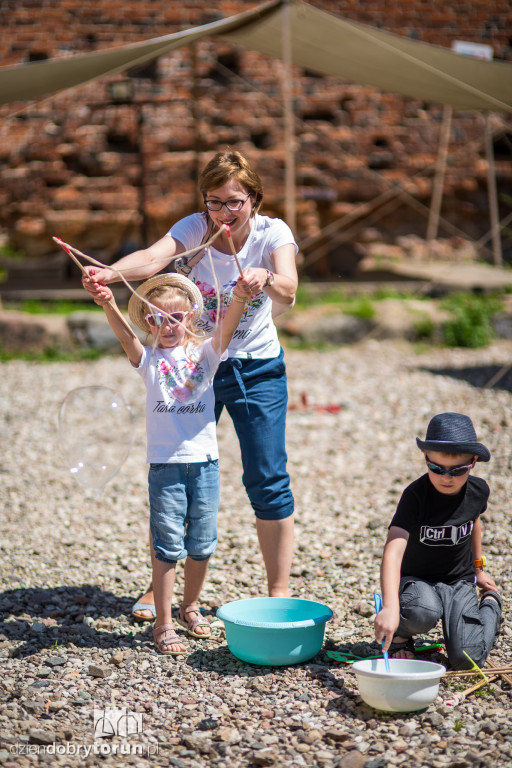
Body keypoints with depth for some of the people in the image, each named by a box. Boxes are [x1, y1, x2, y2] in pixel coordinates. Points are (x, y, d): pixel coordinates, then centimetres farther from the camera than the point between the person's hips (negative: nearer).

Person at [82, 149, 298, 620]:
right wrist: (110, 273, -53)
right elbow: (154, 257, -32)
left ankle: (279, 591, 10)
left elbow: (288, 293, -31)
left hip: (257, 369, -1)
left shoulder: (272, 233, -12)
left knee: (268, 480, -3)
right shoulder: (194, 228, -11)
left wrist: (266, 278, -55)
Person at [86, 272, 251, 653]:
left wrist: (239, 298, -35)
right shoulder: (149, 359, 2)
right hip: (166, 464, -2)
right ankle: (163, 623, 7)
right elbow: (125, 335, -17)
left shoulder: (204, 352, 4)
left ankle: (190, 607, 32)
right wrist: (109, 305, -37)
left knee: (202, 544, 11)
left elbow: (227, 327, -14)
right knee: (168, 546, -1)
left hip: (205, 461, 2)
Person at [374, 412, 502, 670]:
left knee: (466, 659, -14)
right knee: (424, 613, -39)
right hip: (417, 581, -4)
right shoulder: (416, 496, -25)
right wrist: (390, 608, -51)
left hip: (460, 582, 4)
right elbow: (393, 552, -37)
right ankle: (399, 635, -1)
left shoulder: (478, 490, -9)